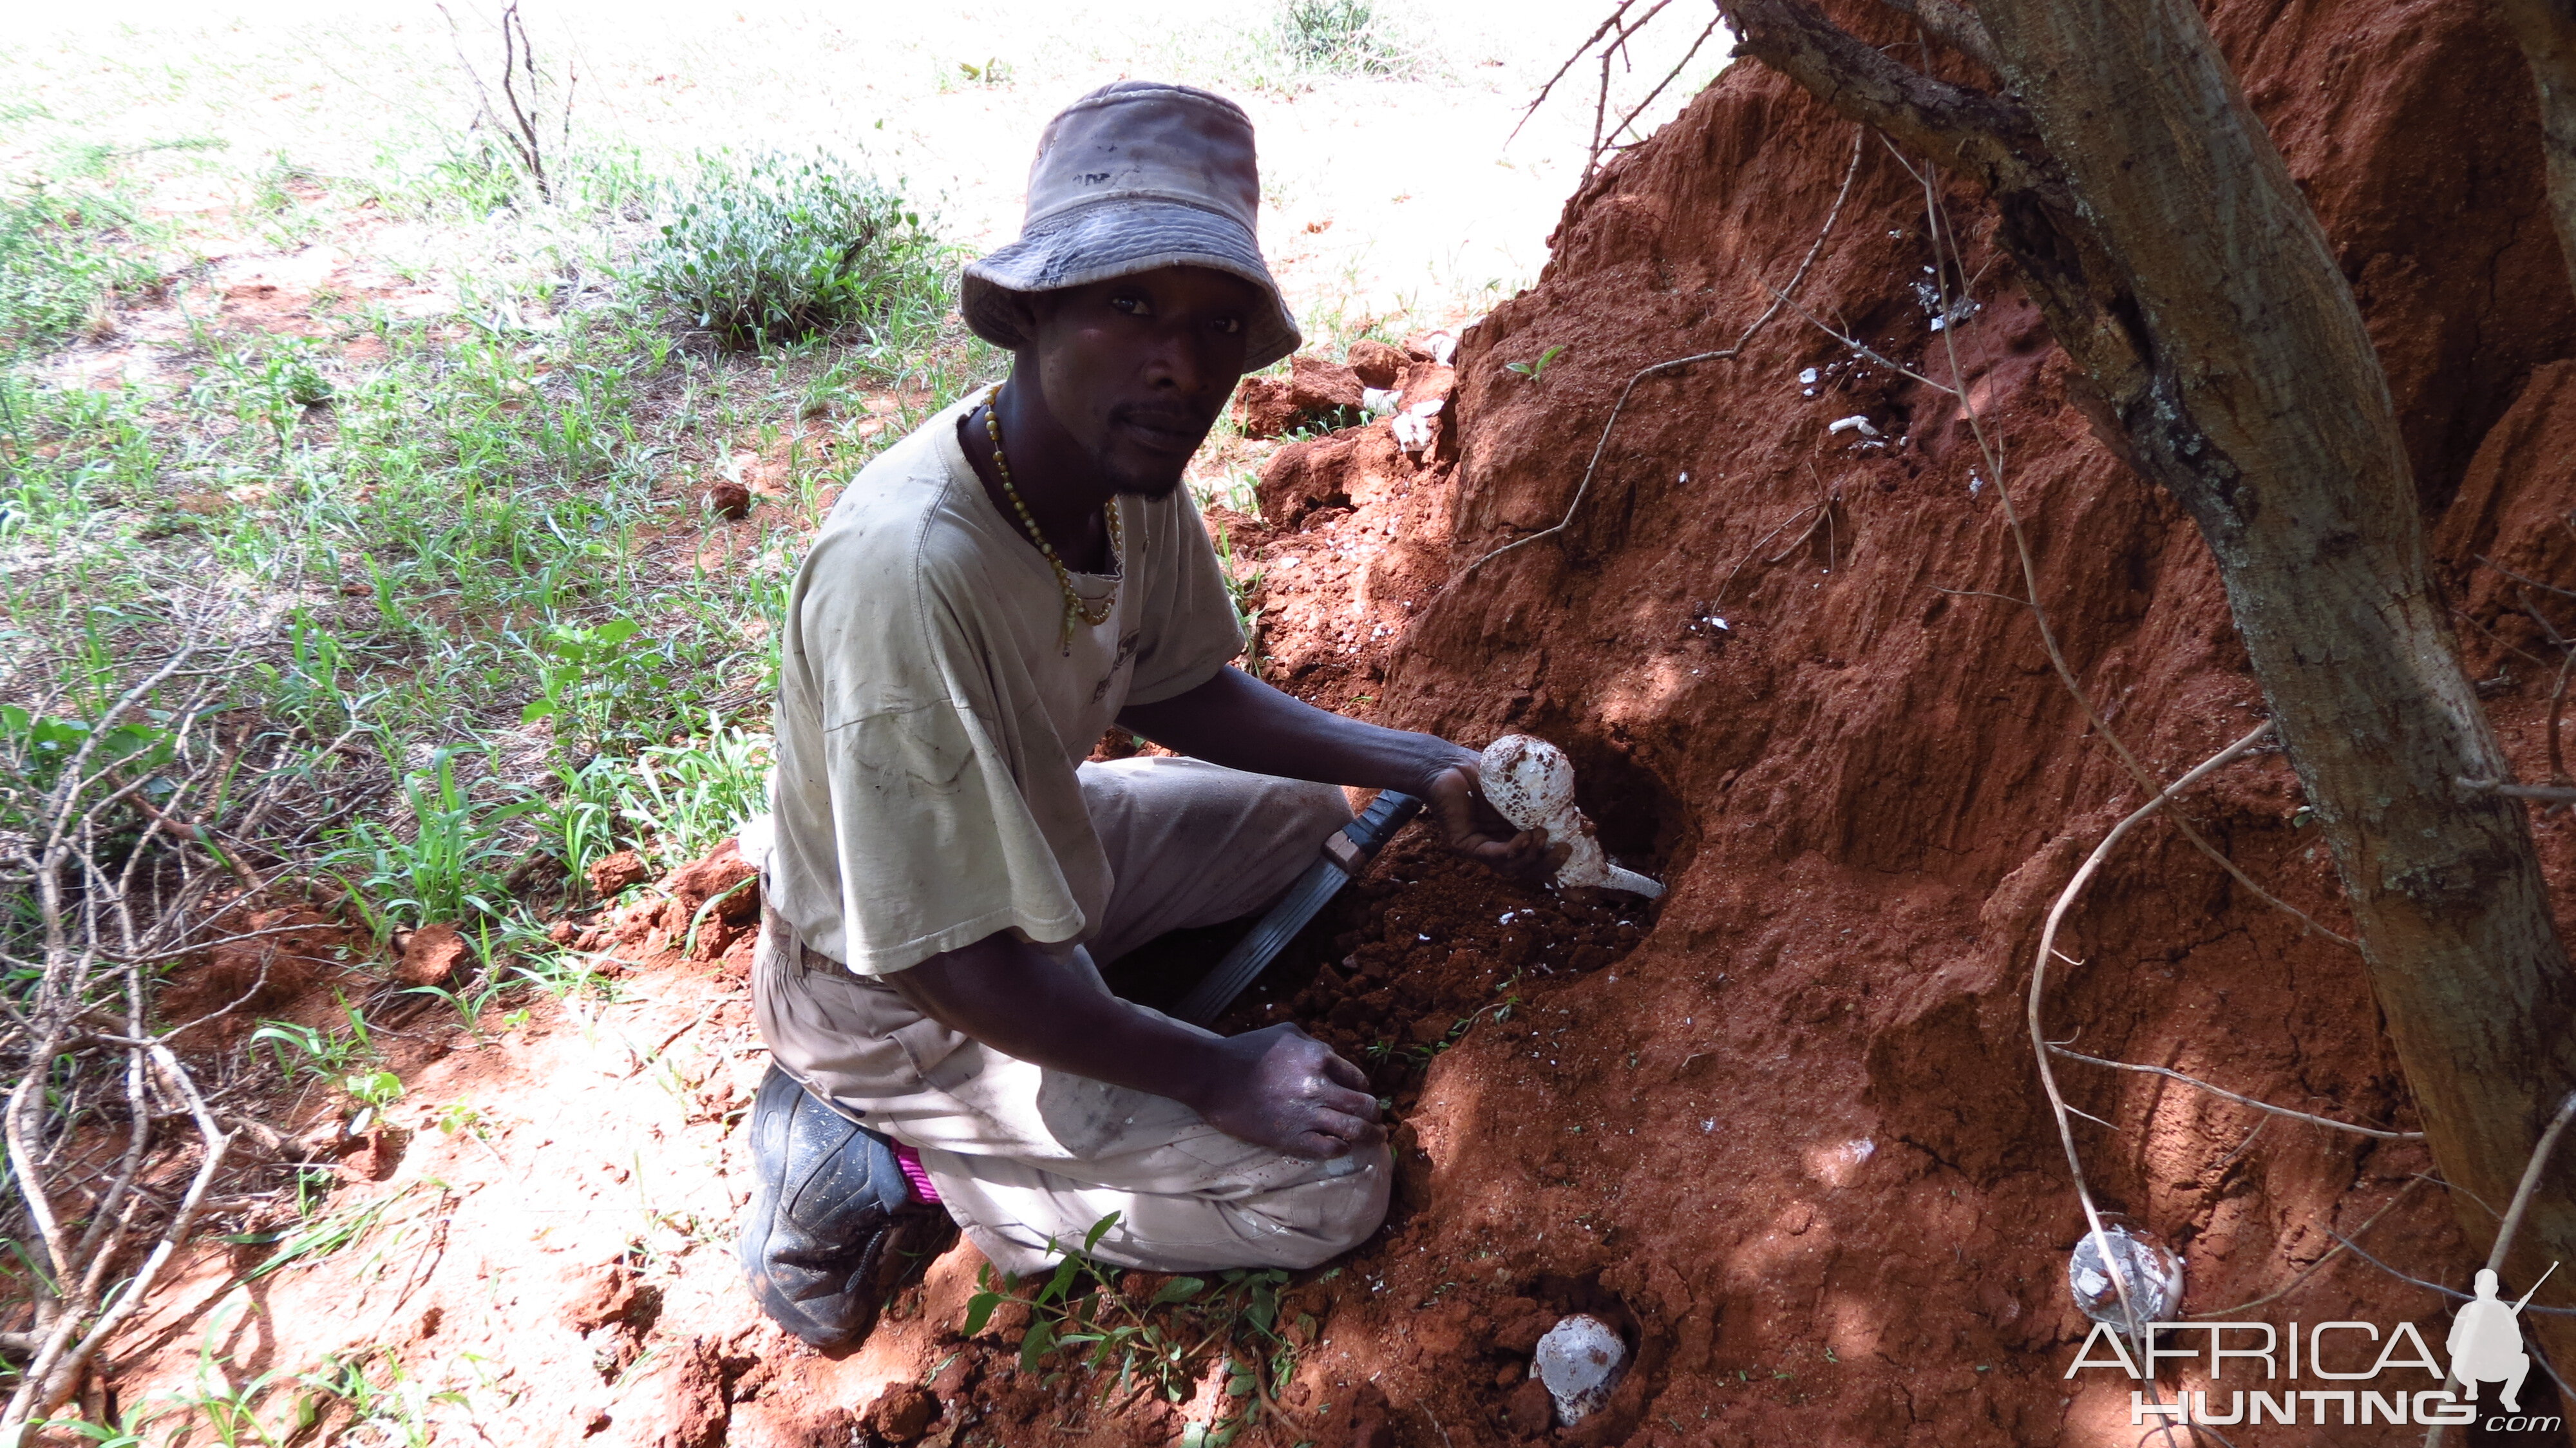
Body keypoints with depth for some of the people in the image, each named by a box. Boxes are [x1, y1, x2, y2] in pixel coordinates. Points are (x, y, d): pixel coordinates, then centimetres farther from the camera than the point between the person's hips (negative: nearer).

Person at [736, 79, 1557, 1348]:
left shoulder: (1133, 468, -13)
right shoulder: (905, 573, -38)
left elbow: (1181, 691, 5)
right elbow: (951, 962, -32)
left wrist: (1428, 771, -5)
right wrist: (1215, 1076, -22)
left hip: (1041, 850, 8)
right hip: (904, 994, -8)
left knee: (1306, 805, 21)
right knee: (1332, 1185, -9)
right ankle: (902, 1169, -1)